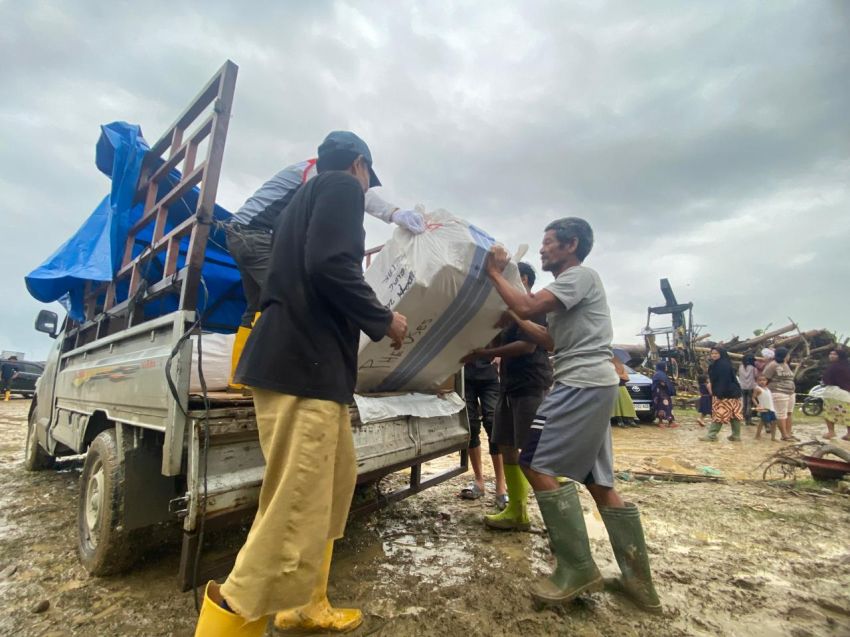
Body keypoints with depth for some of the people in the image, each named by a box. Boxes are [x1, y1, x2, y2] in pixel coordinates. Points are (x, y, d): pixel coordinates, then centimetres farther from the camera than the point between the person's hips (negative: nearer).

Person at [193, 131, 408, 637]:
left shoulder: (311, 194, 28)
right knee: (296, 516, -7)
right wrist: (383, 319, -6)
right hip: (304, 365, -11)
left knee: (337, 481, 18)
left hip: (313, 364, 11)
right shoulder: (342, 186, -1)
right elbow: (329, 265, -19)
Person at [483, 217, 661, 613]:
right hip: (592, 386, 11)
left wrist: (494, 273, -7)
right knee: (598, 482, 11)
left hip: (583, 384, -11)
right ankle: (639, 581, 20)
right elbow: (551, 340, 28)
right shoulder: (569, 286, 25)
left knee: (537, 465, -10)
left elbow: (526, 308, -19)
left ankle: (577, 569, -2)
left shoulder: (581, 275, -5)